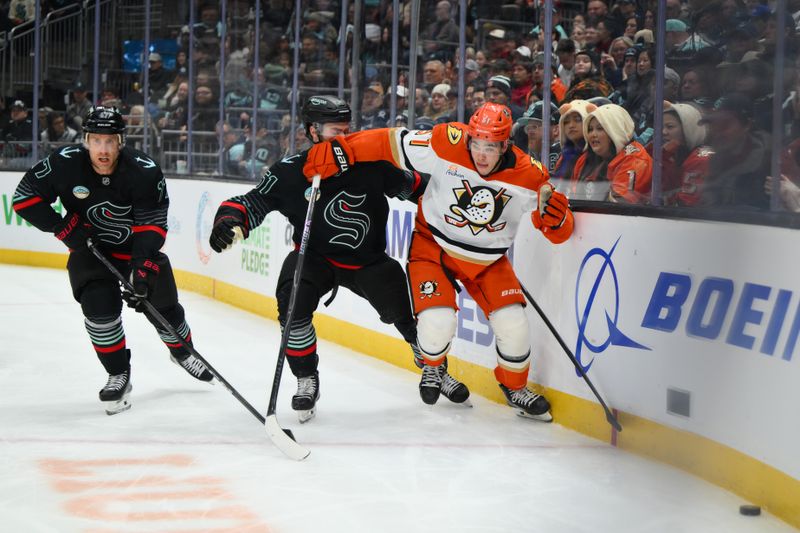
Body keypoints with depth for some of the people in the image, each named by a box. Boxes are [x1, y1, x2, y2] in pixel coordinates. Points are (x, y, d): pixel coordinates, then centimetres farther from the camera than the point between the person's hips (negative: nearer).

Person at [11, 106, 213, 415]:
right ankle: (118, 374, -1)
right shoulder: (65, 164, -23)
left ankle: (182, 352, 43)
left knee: (163, 307, 10)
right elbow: (25, 197, -13)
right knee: (99, 304, -22)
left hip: (138, 248, 1)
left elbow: (152, 225, -23)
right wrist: (64, 227, -19)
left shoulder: (145, 171, -25)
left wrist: (143, 269, -33)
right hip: (91, 248, 0)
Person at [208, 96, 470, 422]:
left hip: (369, 260, 2)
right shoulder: (290, 172, -15)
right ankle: (307, 381, -7)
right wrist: (229, 221, -32)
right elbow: (251, 203, -13)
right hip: (315, 257, -2)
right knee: (293, 303, -26)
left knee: (407, 312, 0)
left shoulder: (369, 162, -10)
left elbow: (409, 185, 5)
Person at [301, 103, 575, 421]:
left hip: (487, 260, 2)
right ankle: (433, 366, 20)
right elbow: (390, 143, -19)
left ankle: (515, 388, 24)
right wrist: (339, 151, -27)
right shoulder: (447, 146, -26)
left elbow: (558, 232, -11)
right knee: (437, 324, -20)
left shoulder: (528, 176, -20)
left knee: (512, 324, -9)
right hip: (433, 246, -2)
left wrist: (556, 217, -34)